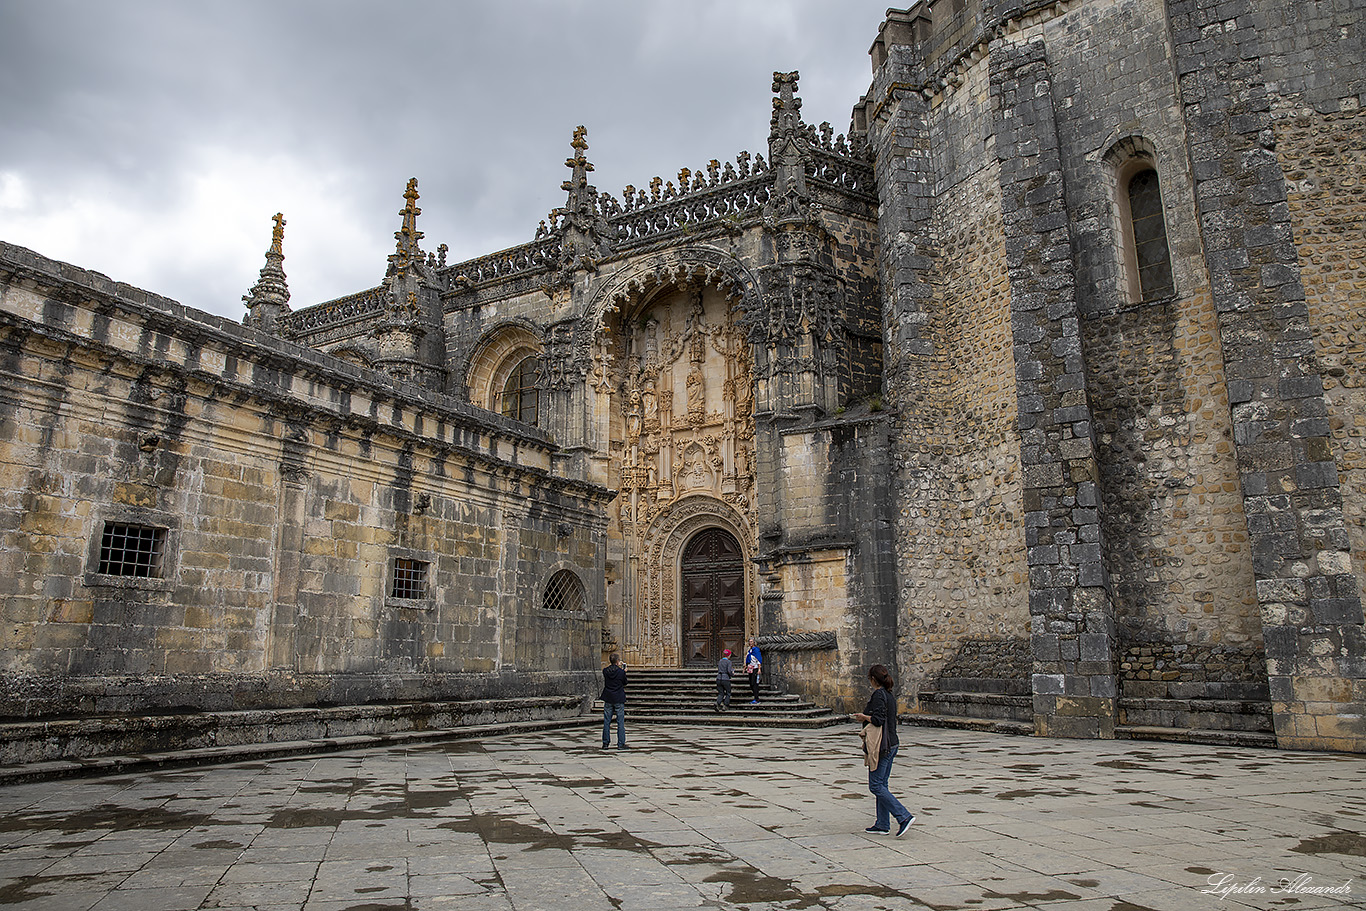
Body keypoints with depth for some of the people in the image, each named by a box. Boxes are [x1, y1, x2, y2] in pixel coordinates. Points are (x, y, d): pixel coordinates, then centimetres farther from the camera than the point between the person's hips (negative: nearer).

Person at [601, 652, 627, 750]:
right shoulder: (621, 672, -12)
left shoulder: (605, 671, -3)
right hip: (619, 700, -3)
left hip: (608, 699, 3)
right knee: (620, 722, 4)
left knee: (606, 722, 9)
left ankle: (605, 743, 12)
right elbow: (625, 683, 2)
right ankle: (621, 744, 5)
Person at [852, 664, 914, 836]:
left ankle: (904, 816, -9)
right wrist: (867, 717, 18)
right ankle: (882, 825, 16)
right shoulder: (890, 696, 12)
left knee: (876, 786, -5)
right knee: (882, 784, 13)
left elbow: (878, 720, -23)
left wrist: (864, 717, -7)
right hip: (892, 744, 10)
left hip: (882, 746, -10)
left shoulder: (878, 695, -15)